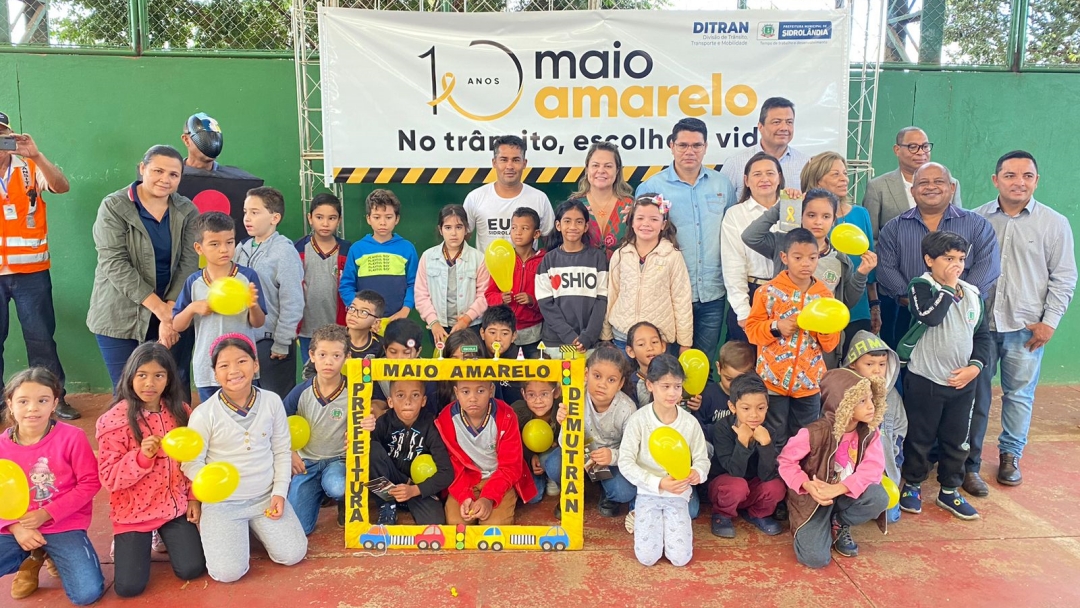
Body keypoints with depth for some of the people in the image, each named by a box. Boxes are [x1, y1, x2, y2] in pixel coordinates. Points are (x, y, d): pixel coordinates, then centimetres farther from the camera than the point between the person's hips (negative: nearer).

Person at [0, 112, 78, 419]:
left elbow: (62, 187, -15)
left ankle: (54, 399, 14)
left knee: (41, 337, 6)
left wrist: (36, 155, -29)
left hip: (31, 271, -1)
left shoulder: (31, 169, 3)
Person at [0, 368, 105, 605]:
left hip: (63, 526, -3)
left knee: (88, 593, -18)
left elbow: (89, 483, -10)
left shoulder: (71, 437, -13)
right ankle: (31, 558, 11)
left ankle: (53, 556, 13)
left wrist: (47, 513, -16)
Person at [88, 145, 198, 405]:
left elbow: (189, 263, -4)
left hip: (175, 314, 2)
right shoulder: (114, 207, -6)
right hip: (122, 316, -2)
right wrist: (160, 309, -19)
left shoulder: (187, 211, 3)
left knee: (176, 389, 6)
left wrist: (171, 310, -17)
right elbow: (115, 265, -14)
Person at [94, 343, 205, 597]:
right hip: (133, 512, -2)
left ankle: (162, 538, 26)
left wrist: (194, 497, 3)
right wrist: (142, 456, -31)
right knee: (129, 586, -8)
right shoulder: (114, 421, -15)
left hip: (175, 506, 3)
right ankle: (125, 543, 25)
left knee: (192, 569, -6)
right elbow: (109, 478, -15)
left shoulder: (180, 412, -3)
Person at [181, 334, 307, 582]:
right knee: (229, 572, -14)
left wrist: (279, 492, -5)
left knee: (293, 555, -7)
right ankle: (210, 529, 20)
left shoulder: (272, 401, -7)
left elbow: (282, 451, 1)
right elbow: (191, 463, -9)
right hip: (222, 502, -2)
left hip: (266, 495, 3)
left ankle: (253, 526, 22)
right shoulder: (204, 414, -15)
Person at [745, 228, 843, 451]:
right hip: (774, 380, -3)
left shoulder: (824, 295, 2)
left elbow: (831, 345, 4)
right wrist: (776, 327, -20)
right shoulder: (769, 292, -8)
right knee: (774, 442, 7)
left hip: (809, 382, 3)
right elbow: (751, 329, -3)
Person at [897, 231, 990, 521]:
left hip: (963, 381, 5)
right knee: (920, 437, 9)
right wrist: (948, 287, -19)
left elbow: (983, 335, 11)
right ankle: (912, 485, 26)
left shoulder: (972, 294, 6)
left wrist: (975, 366, -4)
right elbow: (930, 317, -29)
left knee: (956, 440, 14)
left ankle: (950, 491, 29)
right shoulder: (921, 286, -9)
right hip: (925, 380, -5)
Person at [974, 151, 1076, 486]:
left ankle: (1010, 454, 25)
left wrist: (1049, 321, -6)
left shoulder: (1054, 223, -1)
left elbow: (1064, 278, 1)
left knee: (1019, 393, 9)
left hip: (1025, 327, -1)